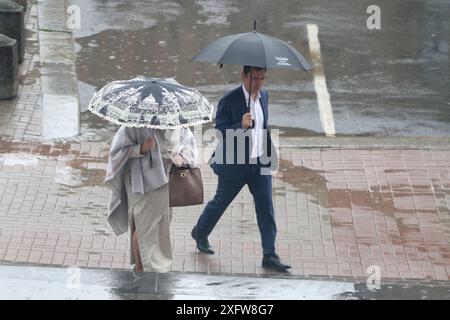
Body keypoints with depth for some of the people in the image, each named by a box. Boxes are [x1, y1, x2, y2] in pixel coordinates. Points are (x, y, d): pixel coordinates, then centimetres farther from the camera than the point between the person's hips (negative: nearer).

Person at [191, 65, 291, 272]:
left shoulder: (264, 95, 4)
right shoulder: (229, 100, -17)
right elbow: (219, 131, -19)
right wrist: (242, 125, -35)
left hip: (261, 163, 5)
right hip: (234, 164, -5)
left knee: (266, 209, -1)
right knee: (220, 202, 15)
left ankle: (269, 256, 2)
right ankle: (200, 233, 42)